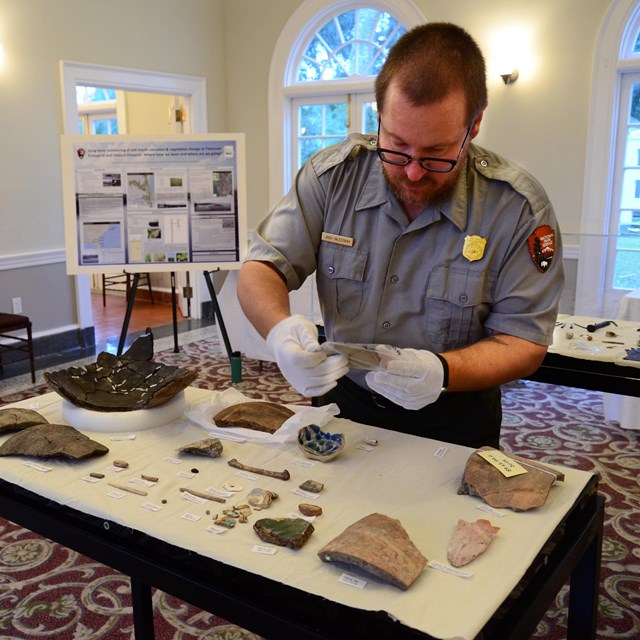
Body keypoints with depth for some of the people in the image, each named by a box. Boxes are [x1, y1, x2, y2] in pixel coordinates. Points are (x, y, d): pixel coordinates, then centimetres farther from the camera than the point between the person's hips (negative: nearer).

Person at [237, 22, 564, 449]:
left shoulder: (518, 208, -14)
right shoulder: (332, 175, -8)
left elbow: (523, 342, -9)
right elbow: (260, 271, -6)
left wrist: (441, 370, -28)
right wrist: (282, 330, -29)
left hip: (454, 425, -1)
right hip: (342, 404, 2)